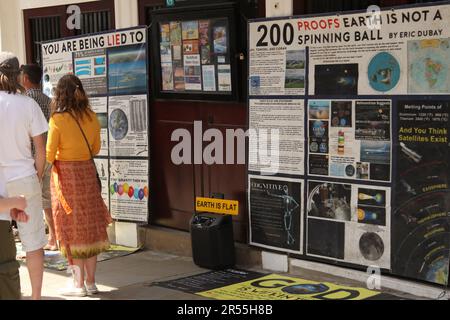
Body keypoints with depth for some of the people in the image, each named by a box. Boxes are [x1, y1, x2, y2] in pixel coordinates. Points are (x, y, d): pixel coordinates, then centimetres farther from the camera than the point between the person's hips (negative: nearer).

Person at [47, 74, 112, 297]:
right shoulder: (92, 118, 1)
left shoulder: (58, 120, -13)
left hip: (66, 175, -4)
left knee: (72, 228, 4)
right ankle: (91, 281, 16)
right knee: (90, 226, 11)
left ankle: (79, 283, 8)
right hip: (88, 172, 4)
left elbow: (49, 154, -12)